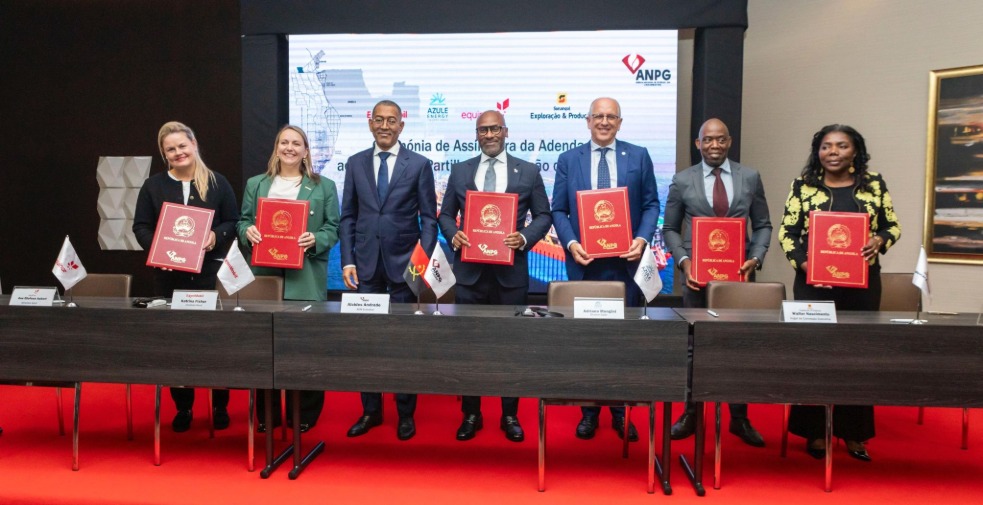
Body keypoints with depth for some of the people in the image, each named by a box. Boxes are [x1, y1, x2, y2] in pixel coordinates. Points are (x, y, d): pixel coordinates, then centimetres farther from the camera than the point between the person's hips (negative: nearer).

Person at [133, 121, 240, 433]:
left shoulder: (217, 183, 5)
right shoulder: (153, 186, 8)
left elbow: (233, 222, 4)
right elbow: (141, 226, 8)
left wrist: (215, 236, -16)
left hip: (210, 271, -2)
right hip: (168, 273, 2)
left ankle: (220, 405, 15)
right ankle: (183, 407, 19)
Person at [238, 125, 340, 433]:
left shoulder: (323, 186, 8)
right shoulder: (256, 184, 15)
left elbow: (333, 228, 3)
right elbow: (243, 221, 13)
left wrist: (315, 240, -16)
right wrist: (247, 231, -9)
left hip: (306, 278, -2)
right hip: (265, 274, 2)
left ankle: (304, 414, 15)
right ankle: (266, 414, 19)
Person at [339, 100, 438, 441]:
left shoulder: (419, 164, 1)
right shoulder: (355, 163, 8)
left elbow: (428, 217, -1)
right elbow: (348, 217, 8)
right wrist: (347, 260, -1)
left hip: (403, 264, -2)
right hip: (365, 264, 2)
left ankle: (405, 413, 19)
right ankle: (371, 411, 21)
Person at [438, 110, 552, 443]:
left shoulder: (528, 172, 5)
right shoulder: (460, 171, 9)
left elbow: (544, 215, 5)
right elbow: (445, 214, 11)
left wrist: (525, 238, -13)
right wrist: (453, 234, -10)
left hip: (511, 270, -1)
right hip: (470, 269, 1)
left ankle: (510, 415, 22)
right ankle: (471, 414, 22)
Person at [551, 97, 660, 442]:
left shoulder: (638, 156, 7)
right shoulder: (568, 160, 7)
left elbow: (651, 204, 5)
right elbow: (559, 210, 4)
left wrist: (642, 239, -11)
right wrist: (571, 243, -11)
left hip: (625, 261, 0)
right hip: (585, 261, 0)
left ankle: (621, 412, 19)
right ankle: (589, 411, 19)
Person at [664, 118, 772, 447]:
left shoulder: (750, 178, 7)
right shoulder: (682, 181, 4)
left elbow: (763, 225, 9)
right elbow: (670, 229, 6)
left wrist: (755, 258, -6)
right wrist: (683, 261, -9)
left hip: (739, 272, 1)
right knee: (694, 344, 6)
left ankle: (739, 417, 21)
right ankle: (691, 414, 20)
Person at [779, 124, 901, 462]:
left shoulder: (874, 184, 6)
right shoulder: (803, 185, 2)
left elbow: (892, 226, 10)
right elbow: (786, 231, 1)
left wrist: (879, 241, -11)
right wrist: (801, 261, -14)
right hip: (814, 282, -1)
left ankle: (853, 432, 21)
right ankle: (815, 431, 16)